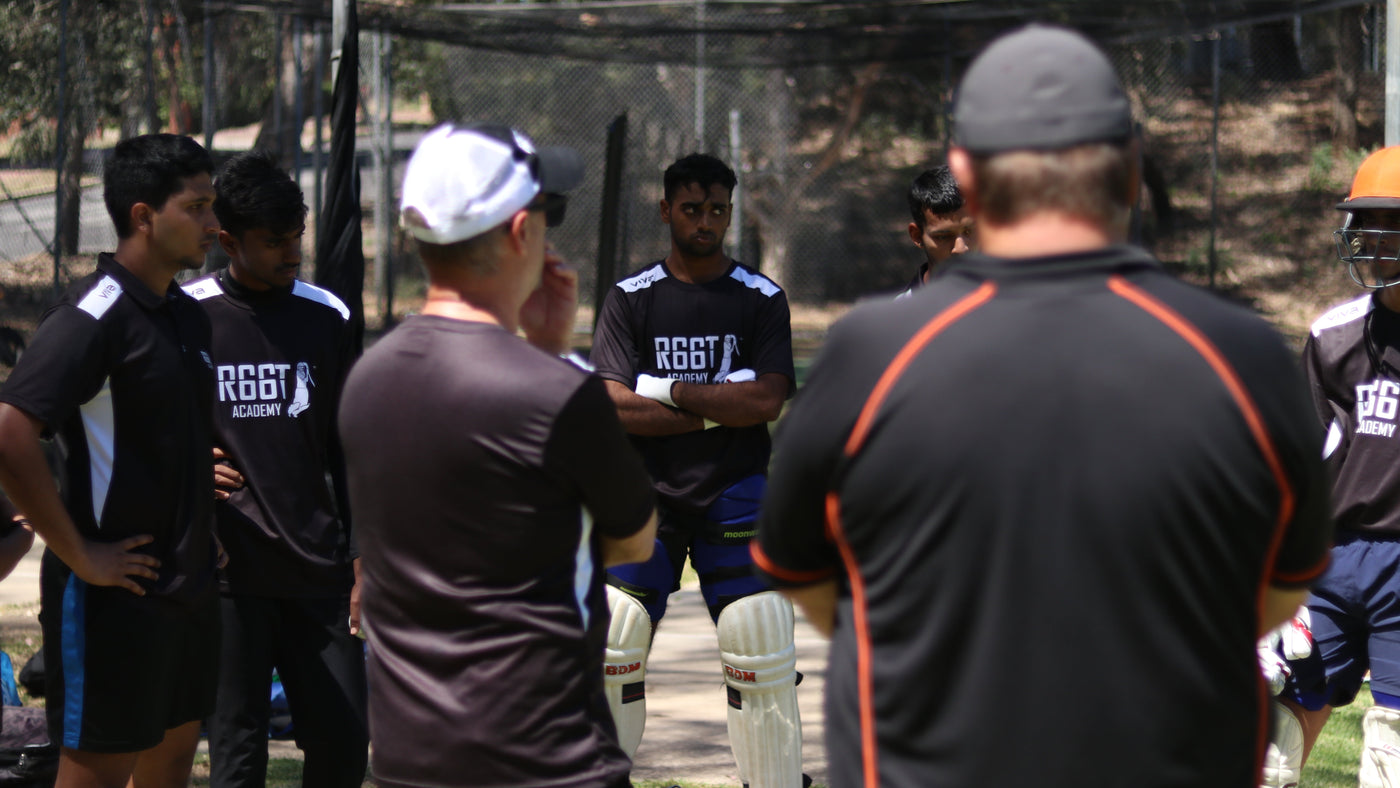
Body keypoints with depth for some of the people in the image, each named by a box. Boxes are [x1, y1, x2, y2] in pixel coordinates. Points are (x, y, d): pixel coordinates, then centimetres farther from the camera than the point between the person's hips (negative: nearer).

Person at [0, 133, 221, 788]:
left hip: (187, 583, 9)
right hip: (114, 594, -9)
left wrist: (203, 531, 15)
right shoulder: (96, 313, -17)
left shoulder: (187, 315, 11)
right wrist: (78, 554, -21)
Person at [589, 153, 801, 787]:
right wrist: (722, 408, -11)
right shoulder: (630, 299, 3)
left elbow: (767, 403, -10)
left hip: (734, 496, 0)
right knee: (612, 640, -5)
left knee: (762, 652, -6)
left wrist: (673, 391, -13)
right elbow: (616, 408, -8)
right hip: (648, 492, 0)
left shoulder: (762, 299, 4)